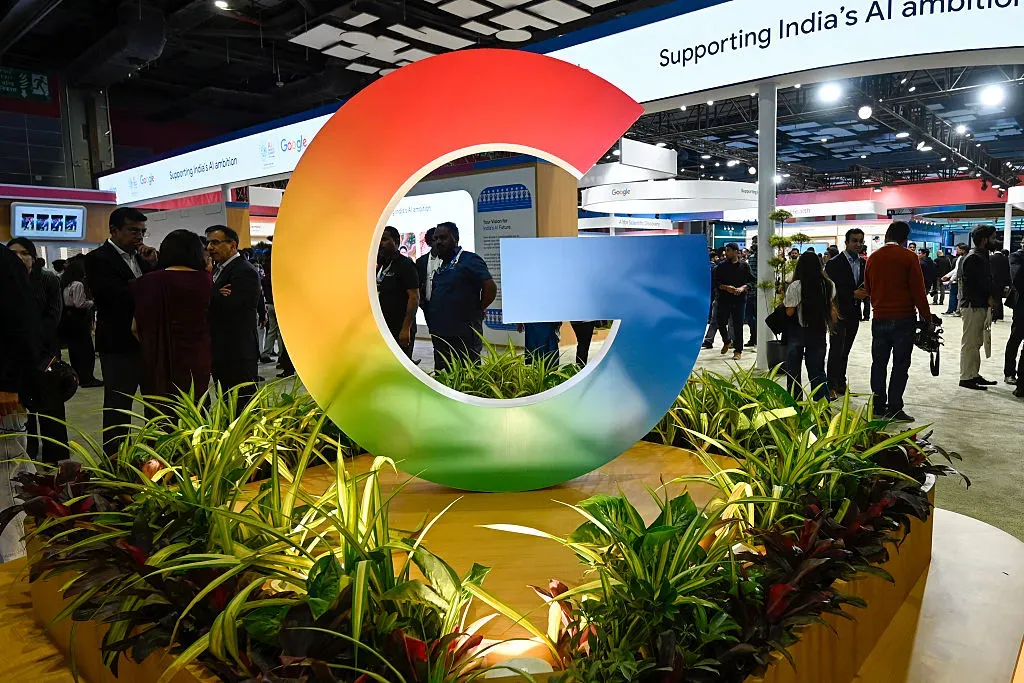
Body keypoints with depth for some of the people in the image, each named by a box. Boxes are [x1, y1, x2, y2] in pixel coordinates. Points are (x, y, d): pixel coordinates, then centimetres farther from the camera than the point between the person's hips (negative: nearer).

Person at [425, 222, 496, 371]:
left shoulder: (469, 260, -9)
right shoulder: (441, 267, 17)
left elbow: (491, 288, -20)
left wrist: (474, 312, -11)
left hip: (464, 337, -9)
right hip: (440, 337, 9)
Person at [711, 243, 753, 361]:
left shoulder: (744, 266, 5)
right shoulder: (721, 266, 6)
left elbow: (751, 282, 3)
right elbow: (715, 282, 2)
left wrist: (742, 288, -16)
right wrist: (726, 287, -15)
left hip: (739, 299, -1)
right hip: (724, 299, 1)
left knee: (738, 325, -1)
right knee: (721, 323, -2)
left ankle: (738, 350, 9)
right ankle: (727, 341, 27)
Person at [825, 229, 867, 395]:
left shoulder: (863, 263, 11)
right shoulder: (834, 263, -9)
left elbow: (866, 285, 16)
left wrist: (864, 294, -7)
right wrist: (852, 294, -20)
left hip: (854, 314, 6)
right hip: (839, 313, -6)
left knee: (845, 351, 12)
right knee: (836, 350, -4)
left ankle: (841, 383, 20)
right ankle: (831, 386, 2)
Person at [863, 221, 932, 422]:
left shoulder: (873, 258, 6)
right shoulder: (908, 257, -9)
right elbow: (918, 291, -9)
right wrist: (927, 319, -2)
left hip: (879, 319, 4)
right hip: (903, 318, -4)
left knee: (879, 363, 11)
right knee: (900, 364, 1)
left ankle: (878, 407, 15)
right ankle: (894, 409, 1)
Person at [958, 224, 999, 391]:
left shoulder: (982, 257, 17)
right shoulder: (973, 258, -15)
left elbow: (987, 281, 11)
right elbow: (984, 283, -18)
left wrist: (991, 296, -5)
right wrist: (992, 296, -3)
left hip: (981, 305, 10)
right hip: (972, 306, -10)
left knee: (976, 343, 15)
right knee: (970, 343, -5)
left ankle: (974, 374, 23)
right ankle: (966, 377, 0)